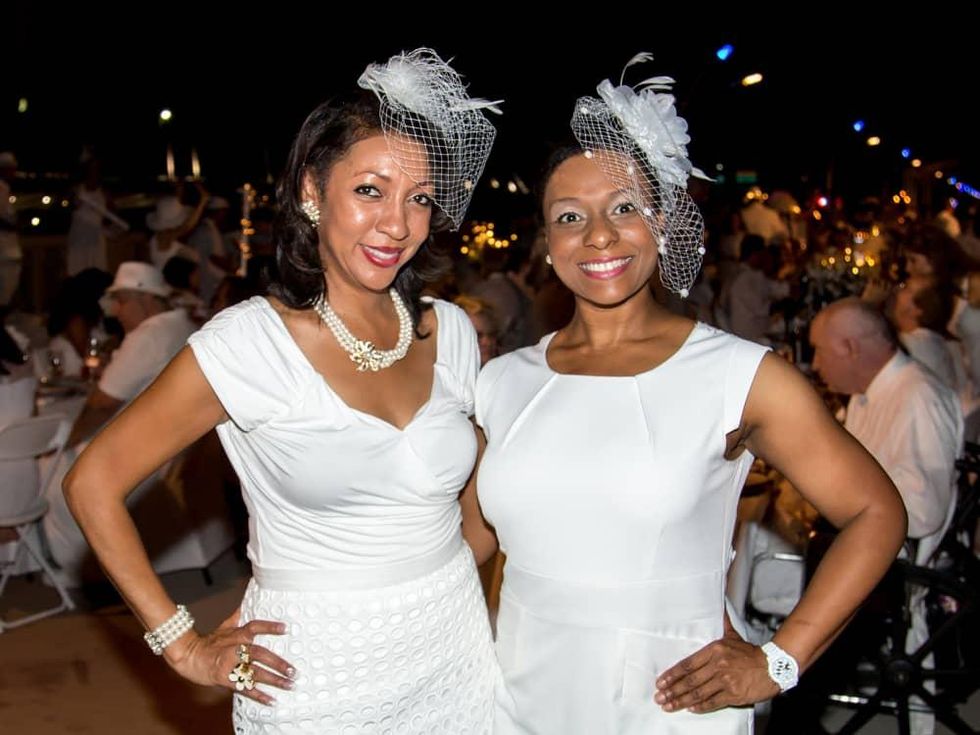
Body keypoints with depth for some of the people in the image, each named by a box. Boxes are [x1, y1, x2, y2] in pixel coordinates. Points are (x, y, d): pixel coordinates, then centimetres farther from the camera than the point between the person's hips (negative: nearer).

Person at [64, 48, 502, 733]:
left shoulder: (451, 332, -1)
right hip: (318, 675, -4)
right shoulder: (251, 341, -15)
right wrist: (185, 646, -9)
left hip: (459, 659, 5)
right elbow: (94, 483, -10)